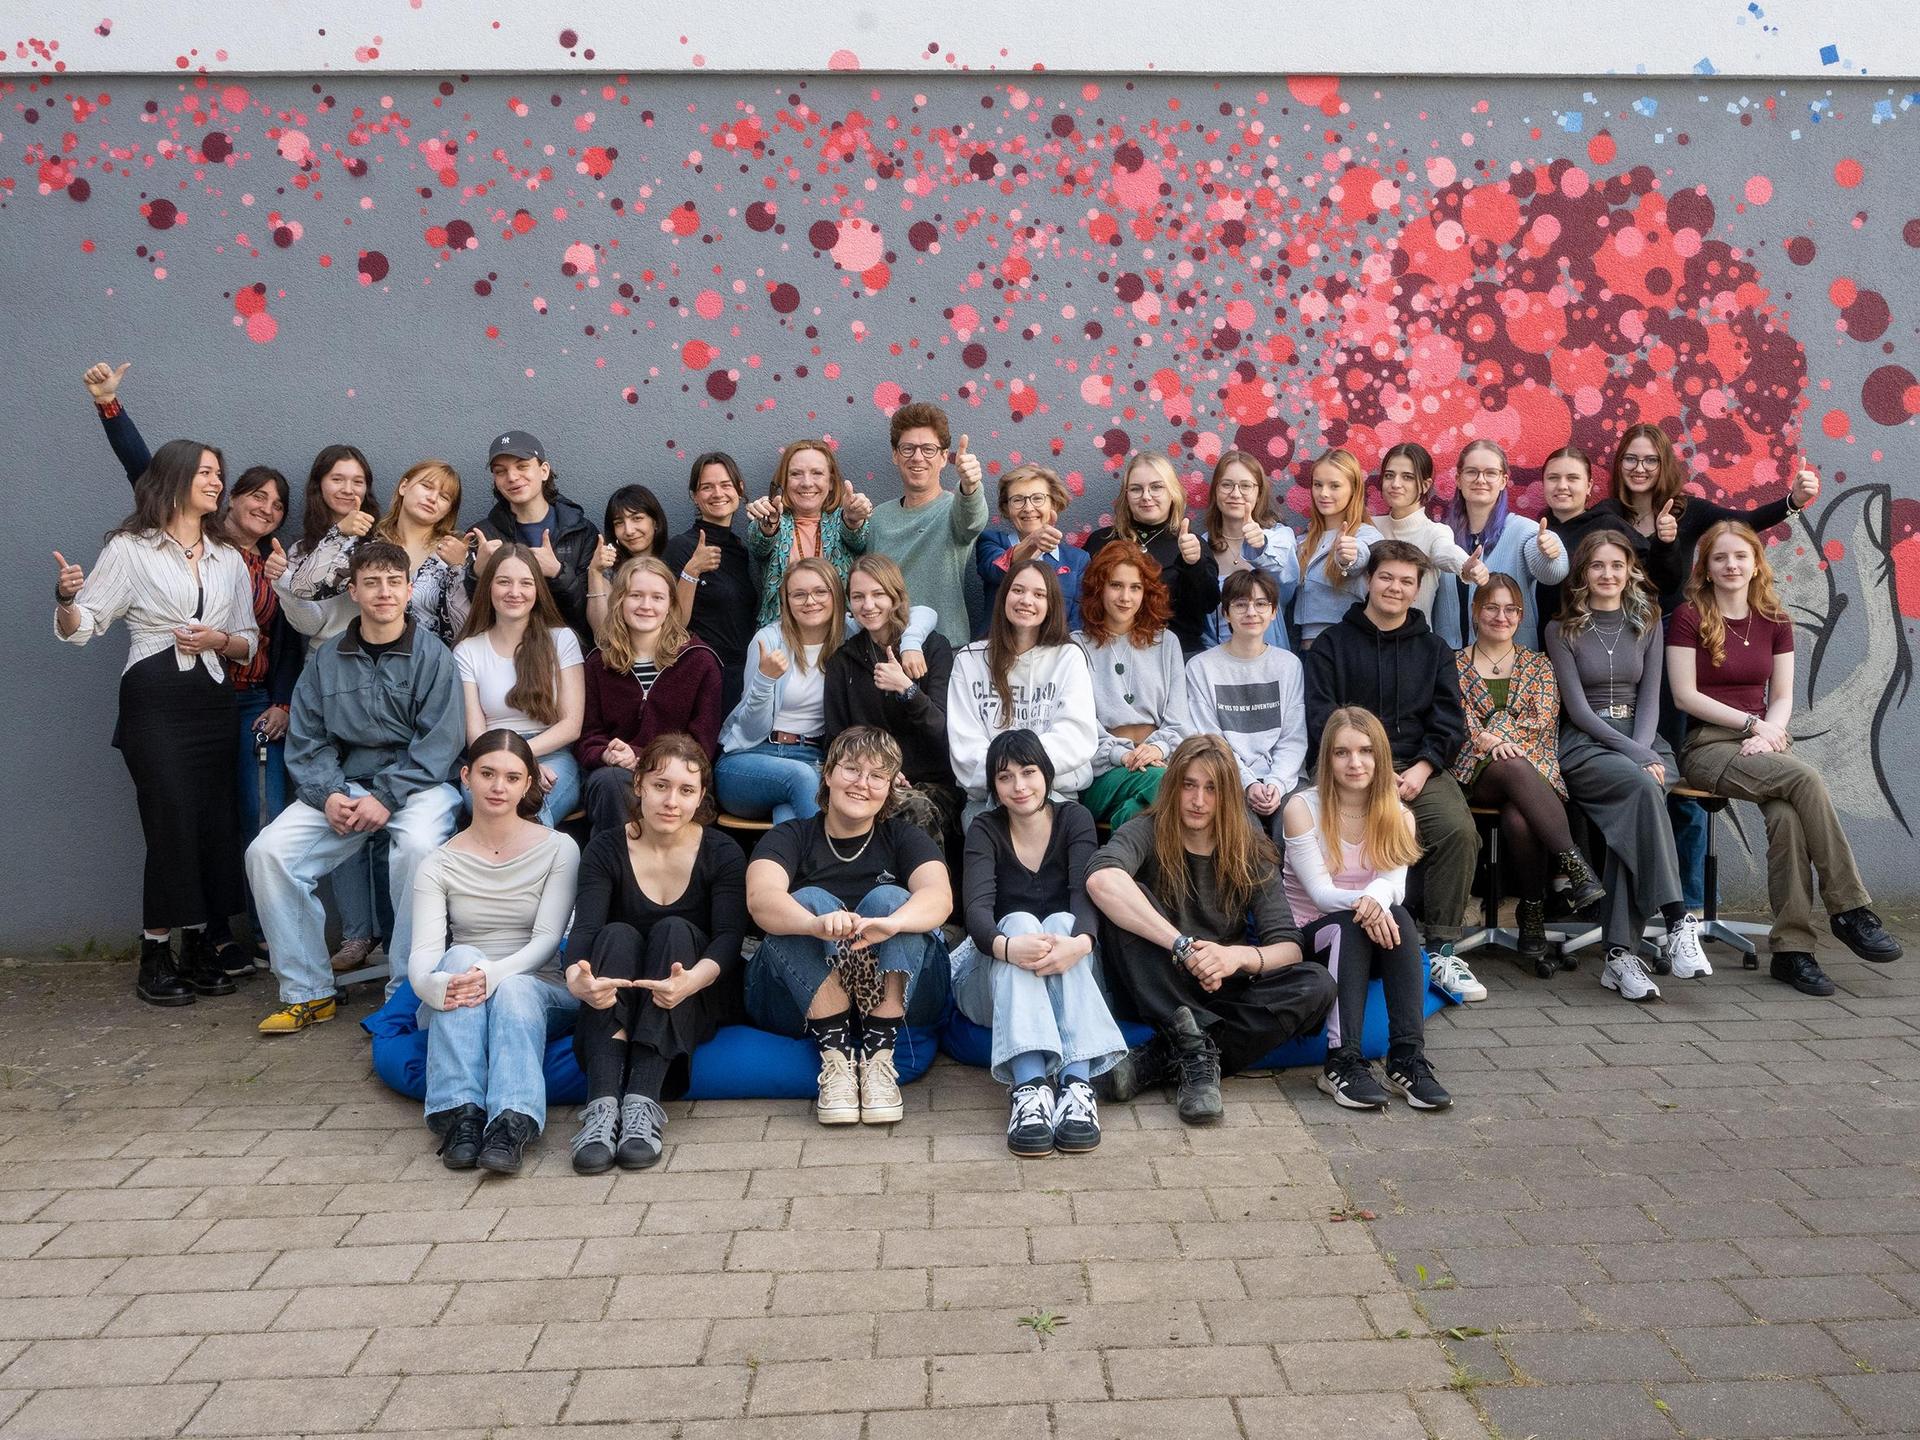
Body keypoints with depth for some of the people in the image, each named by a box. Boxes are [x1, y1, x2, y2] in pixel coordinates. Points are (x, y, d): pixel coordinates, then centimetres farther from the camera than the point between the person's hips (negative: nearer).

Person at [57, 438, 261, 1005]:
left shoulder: (229, 558, 15)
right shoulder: (130, 549, 1)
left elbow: (249, 643, 16)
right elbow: (80, 628, -4)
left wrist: (219, 639, -5)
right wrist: (65, 600, -25)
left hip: (214, 702, 5)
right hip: (154, 702, -4)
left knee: (214, 824, 1)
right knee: (172, 823, -10)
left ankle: (199, 944, 13)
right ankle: (156, 955, 1)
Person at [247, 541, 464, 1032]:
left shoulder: (432, 656, -1)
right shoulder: (325, 660, 10)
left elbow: (438, 743, -8)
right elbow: (306, 742, 8)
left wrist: (386, 797, -18)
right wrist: (329, 795, -11)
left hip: (416, 784, -4)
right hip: (343, 786, 4)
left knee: (418, 847, -35)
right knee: (267, 852, -16)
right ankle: (307, 992, -4)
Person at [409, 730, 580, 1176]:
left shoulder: (558, 849, 0)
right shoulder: (438, 865, 3)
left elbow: (547, 939, -10)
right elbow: (422, 955, -10)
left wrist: (493, 975, -32)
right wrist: (437, 985, -36)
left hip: (538, 993, -1)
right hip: (459, 1006, 1)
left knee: (514, 990, -35)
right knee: (460, 957, -32)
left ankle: (513, 1124, -51)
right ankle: (460, 1113, -42)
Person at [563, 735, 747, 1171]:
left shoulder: (722, 854, -4)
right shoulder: (606, 849, -3)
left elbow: (729, 938, -17)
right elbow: (584, 928, -17)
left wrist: (692, 980, -41)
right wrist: (576, 978, -42)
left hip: (695, 1004, 0)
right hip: (617, 1002, 1)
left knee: (673, 930, -28)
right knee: (617, 935, -28)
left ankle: (643, 1102, -42)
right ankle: (603, 1103, -45)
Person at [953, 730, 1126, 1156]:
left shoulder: (1074, 819, 2)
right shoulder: (985, 830, 0)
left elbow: (1086, 890, -16)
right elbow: (977, 906, -18)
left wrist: (1081, 941, -40)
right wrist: (1006, 946, -42)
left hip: (1070, 978, 1)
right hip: (993, 983, 0)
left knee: (1061, 923, -30)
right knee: (1020, 921, -31)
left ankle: (1077, 1083, -47)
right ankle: (1028, 1087, -50)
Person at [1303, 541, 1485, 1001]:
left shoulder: (1434, 649, 20)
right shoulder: (1333, 644, 12)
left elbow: (1449, 722, 10)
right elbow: (1322, 720, 1)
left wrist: (1421, 769, -9)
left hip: (1419, 767, 2)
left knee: (1459, 830, -26)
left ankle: (1442, 951, -16)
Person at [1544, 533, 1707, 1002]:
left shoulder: (1646, 625, 16)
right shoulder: (1562, 630, 5)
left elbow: (1650, 699, 9)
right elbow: (1577, 708, -4)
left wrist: (1645, 751, -11)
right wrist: (1636, 755, -14)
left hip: (1642, 740, 3)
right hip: (1585, 746, -2)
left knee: (1635, 812, -32)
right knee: (1643, 786, -36)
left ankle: (1620, 953, -35)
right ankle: (1678, 922, -40)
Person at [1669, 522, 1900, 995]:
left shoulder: (1775, 623, 16)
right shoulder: (1689, 618, 1)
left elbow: (1782, 697, 12)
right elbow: (1685, 695, -5)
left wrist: (1770, 731, -10)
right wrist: (1752, 723, -11)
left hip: (1763, 742, 4)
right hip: (1707, 744, -4)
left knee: (1787, 816, -30)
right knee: (1806, 778, -31)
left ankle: (1791, 949, -27)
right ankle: (1850, 909, -24)